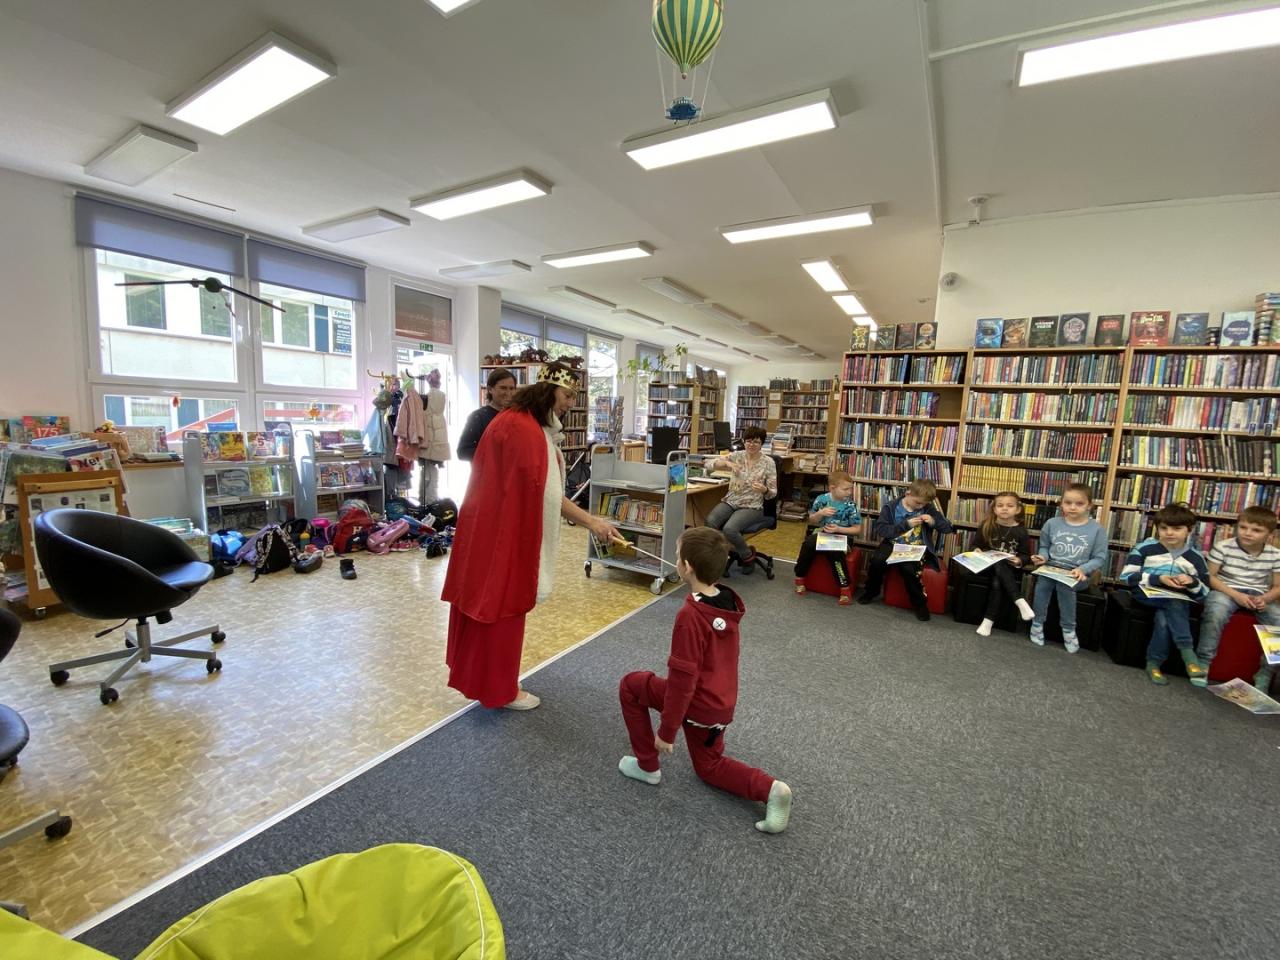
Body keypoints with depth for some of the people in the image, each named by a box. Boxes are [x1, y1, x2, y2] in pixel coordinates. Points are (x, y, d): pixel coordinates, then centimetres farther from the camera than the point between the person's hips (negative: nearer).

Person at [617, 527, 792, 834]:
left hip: (697, 703, -8)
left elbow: (683, 678, -24)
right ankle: (770, 789, 7)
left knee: (631, 685, 12)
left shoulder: (690, 615, -28)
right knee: (709, 765, 29)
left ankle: (648, 766, 20)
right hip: (723, 704, 8)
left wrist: (667, 731, -13)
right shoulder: (728, 602, -3)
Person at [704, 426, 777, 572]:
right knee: (709, 522, -27)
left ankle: (748, 555, 0)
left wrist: (764, 490, -27)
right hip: (731, 501, 3)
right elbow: (709, 465, -7)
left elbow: (773, 493, -4)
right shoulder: (737, 455, 2)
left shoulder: (768, 462, -4)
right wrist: (727, 463, -24)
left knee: (729, 529, -30)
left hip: (752, 507, -3)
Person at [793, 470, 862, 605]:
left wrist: (839, 529, -18)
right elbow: (811, 521, 7)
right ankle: (799, 578, -9)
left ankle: (845, 588, -20)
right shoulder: (821, 499, -3)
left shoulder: (851, 506, -9)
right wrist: (820, 513, -15)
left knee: (835, 552, -34)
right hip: (821, 533, 2)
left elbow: (858, 529, -4)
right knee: (808, 544, -28)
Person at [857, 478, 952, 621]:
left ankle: (920, 603, -6)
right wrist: (906, 524, -20)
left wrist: (934, 522, -14)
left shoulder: (928, 509, 2)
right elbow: (879, 529, -13)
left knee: (908, 568, -31)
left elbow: (948, 528, 7)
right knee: (877, 560, -28)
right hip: (894, 545, 0)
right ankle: (871, 591, 2)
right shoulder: (891, 507, -4)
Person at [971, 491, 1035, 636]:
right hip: (988, 565, 1)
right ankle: (1019, 601, -34)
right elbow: (975, 545, 11)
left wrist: (1019, 561, -18)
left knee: (996, 583, -32)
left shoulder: (1021, 531, 0)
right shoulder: (986, 526, 2)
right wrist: (976, 551, -11)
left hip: (1010, 570, -1)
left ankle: (988, 620, -24)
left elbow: (1026, 556, 3)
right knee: (999, 565, -35)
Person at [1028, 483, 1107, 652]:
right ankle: (1037, 623, -11)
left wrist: (1082, 569, -18)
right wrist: (1042, 557, -7)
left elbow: (1099, 558, -1)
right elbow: (1044, 546, 15)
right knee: (1042, 582, -30)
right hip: (1052, 568, 2)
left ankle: (1068, 629, -13)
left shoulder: (1097, 529, -2)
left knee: (1064, 585, -33)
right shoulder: (1052, 523, 3)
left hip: (1078, 575, -2)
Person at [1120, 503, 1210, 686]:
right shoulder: (1144, 548, -5)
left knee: (1164, 617, -31)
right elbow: (1126, 577, -9)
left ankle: (1154, 663, -21)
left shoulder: (1195, 558, 4)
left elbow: (1203, 594, 5)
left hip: (1178, 601, 2)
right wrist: (1158, 579, -21)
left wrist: (1192, 582, -17)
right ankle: (1188, 653, -28)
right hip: (1146, 594, -2)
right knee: (1174, 603, -33)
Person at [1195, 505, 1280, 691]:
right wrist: (1235, 595, -17)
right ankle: (1203, 662, -23)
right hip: (1226, 591, -4)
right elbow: (1210, 577, -5)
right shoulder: (1223, 547, -9)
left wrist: (1264, 599, -15)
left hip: (1259, 595, 4)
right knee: (1215, 612, -34)